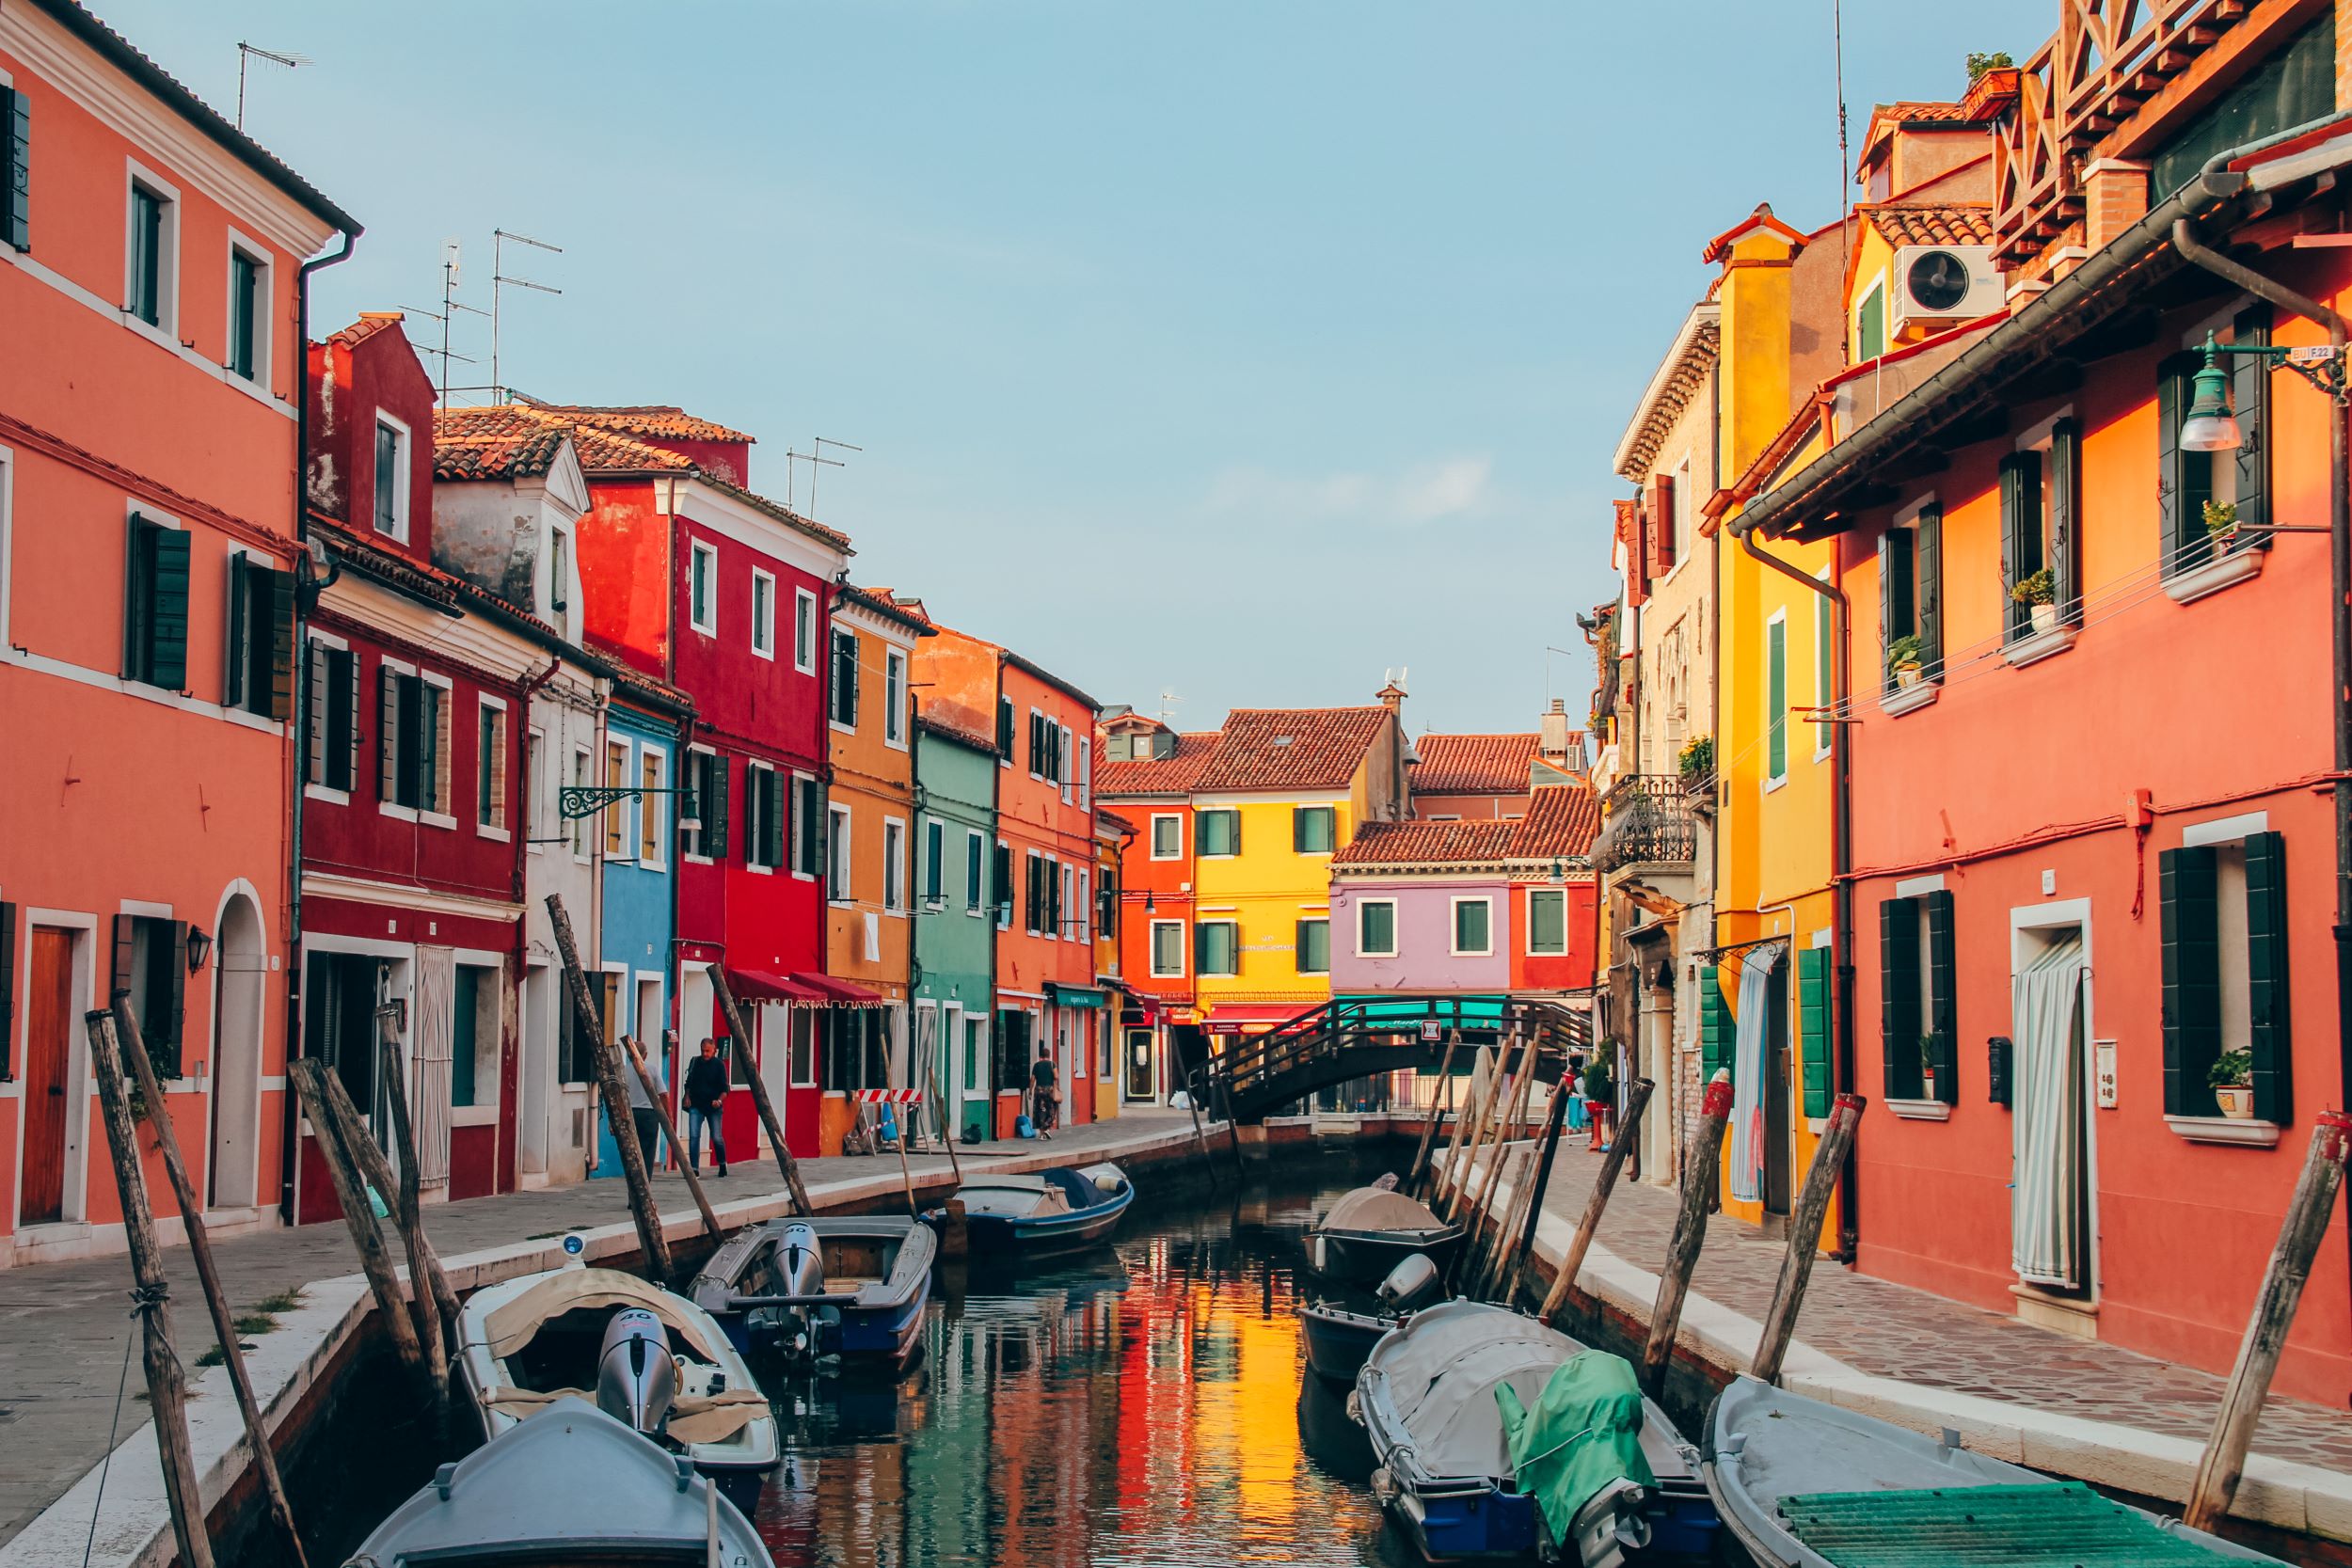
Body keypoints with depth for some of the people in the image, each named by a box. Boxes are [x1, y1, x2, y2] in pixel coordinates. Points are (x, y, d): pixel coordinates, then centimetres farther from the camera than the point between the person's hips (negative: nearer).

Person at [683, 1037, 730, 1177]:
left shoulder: (719, 1065, -3)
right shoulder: (695, 1062, 5)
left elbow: (725, 1089, -5)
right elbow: (689, 1083, 18)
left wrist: (719, 1100, -22)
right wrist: (687, 1097, 3)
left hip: (713, 1107, -2)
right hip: (696, 1106, 2)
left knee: (716, 1138, 2)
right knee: (693, 1136, -9)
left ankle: (722, 1164, 26)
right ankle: (694, 1168, -7)